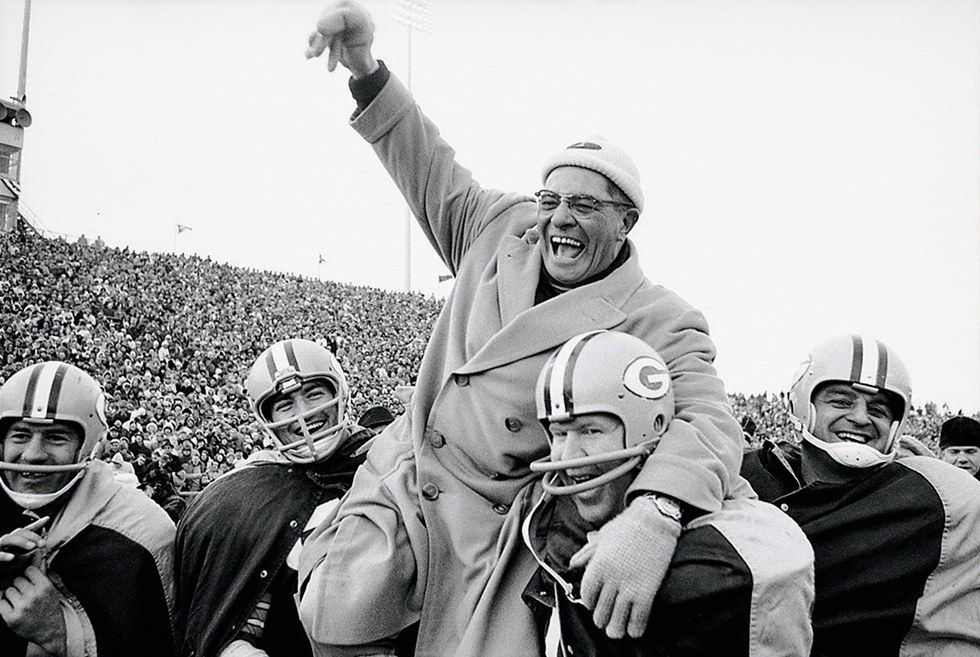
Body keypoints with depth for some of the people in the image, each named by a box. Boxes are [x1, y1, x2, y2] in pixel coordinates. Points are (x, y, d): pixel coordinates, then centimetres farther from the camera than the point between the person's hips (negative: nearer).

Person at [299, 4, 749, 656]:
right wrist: (365, 69, 6)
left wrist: (651, 515, -46)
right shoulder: (502, 230, 5)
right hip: (403, 483, 3)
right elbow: (431, 169, 16)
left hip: (501, 528, -3)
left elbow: (707, 420, -25)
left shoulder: (662, 324, -11)